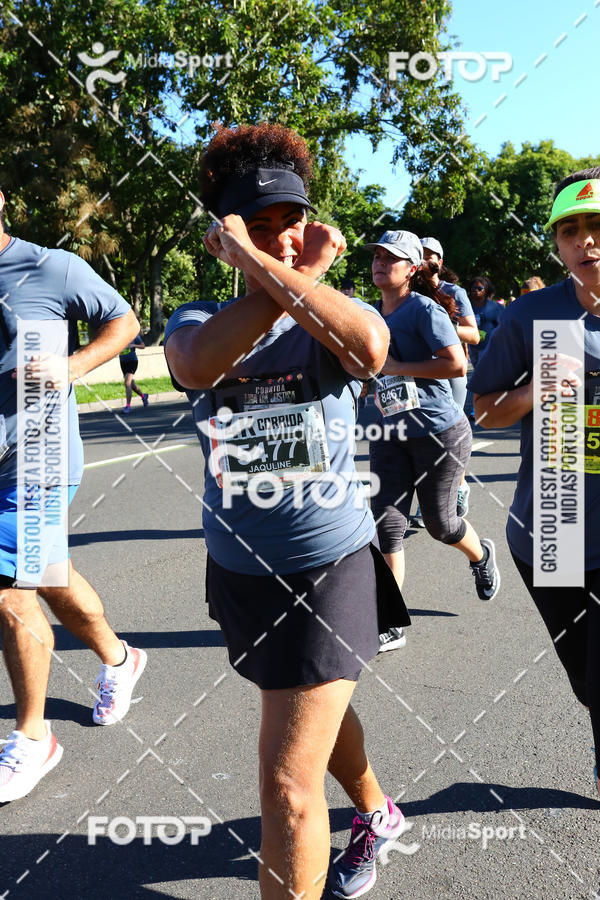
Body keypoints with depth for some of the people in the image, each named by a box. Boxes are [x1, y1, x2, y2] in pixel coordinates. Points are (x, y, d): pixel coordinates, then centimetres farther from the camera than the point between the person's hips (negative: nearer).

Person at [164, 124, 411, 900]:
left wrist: (257, 262, -30)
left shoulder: (336, 320, -10)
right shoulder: (197, 321, -3)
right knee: (317, 712, 29)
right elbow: (198, 364, -28)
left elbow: (369, 348, -36)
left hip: (329, 567, -4)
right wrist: (299, 277, -28)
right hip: (238, 571, 5)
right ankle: (376, 813, 59)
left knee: (288, 787, -6)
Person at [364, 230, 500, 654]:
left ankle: (482, 556, 43)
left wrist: (395, 368, -19)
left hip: (440, 432, -6)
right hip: (390, 436, 6)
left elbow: (457, 364, -23)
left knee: (440, 524, 7)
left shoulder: (424, 309, -11)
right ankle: (390, 624, 5)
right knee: (388, 523, -2)